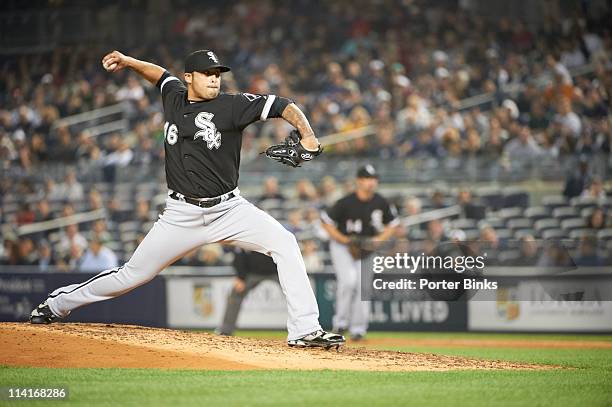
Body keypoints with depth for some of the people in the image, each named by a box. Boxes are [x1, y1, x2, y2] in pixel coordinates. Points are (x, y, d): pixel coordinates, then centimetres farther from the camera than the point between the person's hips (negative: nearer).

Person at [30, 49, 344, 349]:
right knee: (132, 275, 5)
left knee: (284, 244, -22)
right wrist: (129, 62, 15)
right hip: (182, 215, 1)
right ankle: (58, 303, 26)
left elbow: (283, 106, -16)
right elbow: (161, 74, 27)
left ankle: (304, 330, -20)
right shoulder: (174, 97, 4)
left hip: (229, 209, -1)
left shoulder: (232, 105, -8)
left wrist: (307, 135, -32)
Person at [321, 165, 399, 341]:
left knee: (363, 284, -4)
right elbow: (326, 221, -10)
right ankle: (341, 320, -6)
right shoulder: (346, 202, -19)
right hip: (342, 246, -3)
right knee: (349, 280, -21)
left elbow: (392, 224, 7)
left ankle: (358, 327, 7)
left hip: (367, 248, 3)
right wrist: (343, 239, -19)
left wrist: (379, 239, -9)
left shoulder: (381, 203, -8)